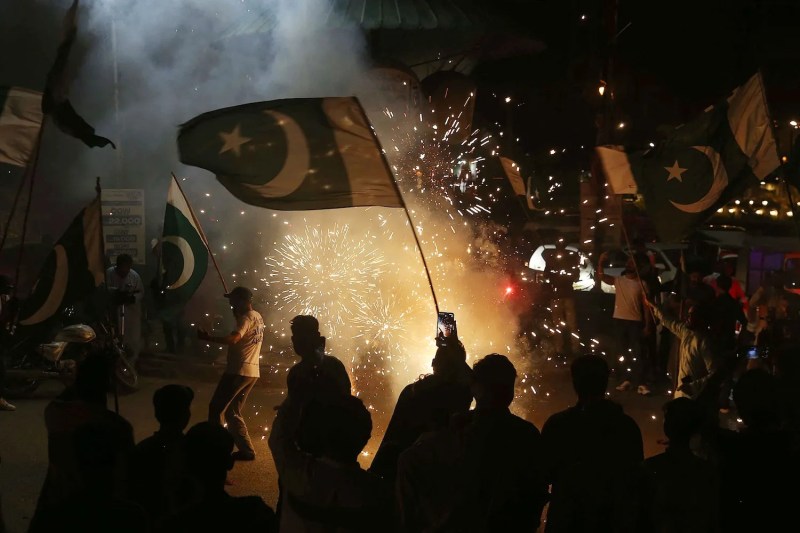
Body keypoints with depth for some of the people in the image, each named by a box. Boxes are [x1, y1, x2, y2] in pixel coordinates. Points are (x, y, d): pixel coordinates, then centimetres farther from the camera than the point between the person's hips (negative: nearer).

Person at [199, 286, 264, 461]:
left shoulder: (247, 318, -14)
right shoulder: (257, 317, 15)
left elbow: (233, 339, -30)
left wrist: (209, 338, -31)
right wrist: (237, 315, 24)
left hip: (239, 371, -9)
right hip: (252, 372, 9)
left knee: (216, 408, -4)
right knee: (232, 412, 15)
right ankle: (246, 449, 13)